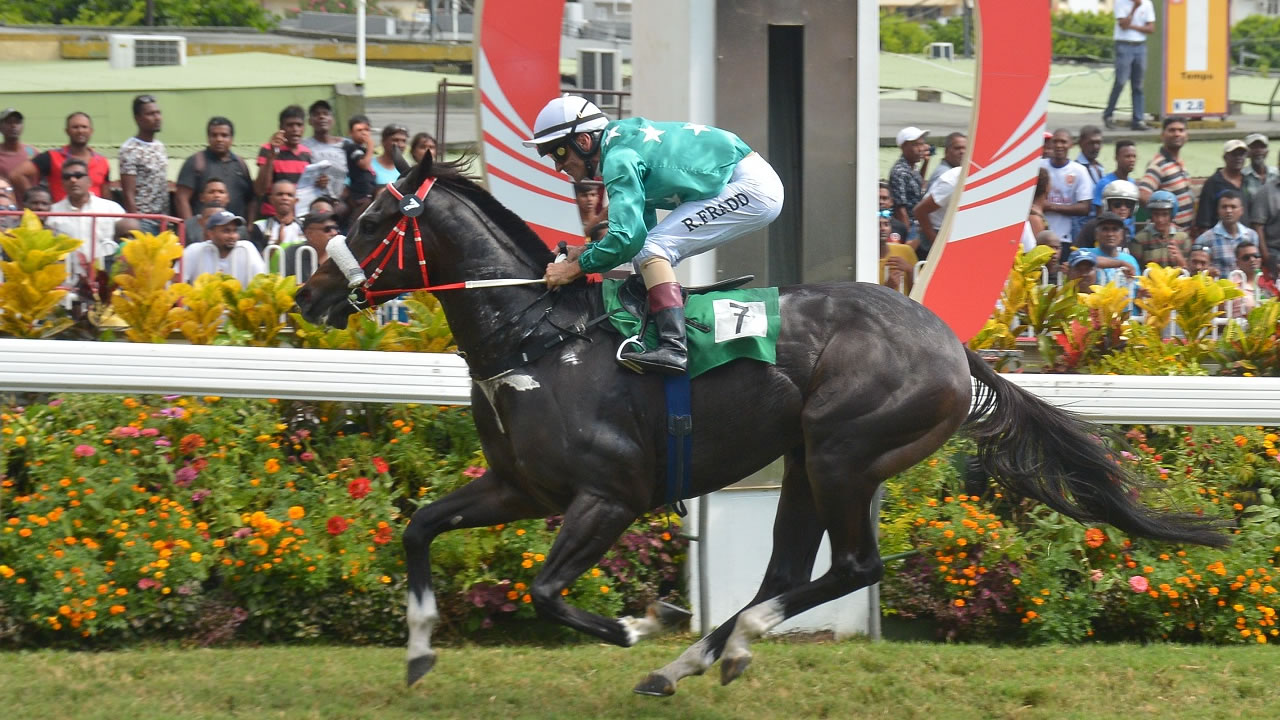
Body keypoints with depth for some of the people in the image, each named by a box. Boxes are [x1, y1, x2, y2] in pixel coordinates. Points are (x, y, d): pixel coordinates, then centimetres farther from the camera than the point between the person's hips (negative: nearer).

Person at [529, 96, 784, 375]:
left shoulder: (619, 159, -17)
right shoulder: (626, 140, 13)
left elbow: (627, 237, -24)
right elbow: (640, 229, 19)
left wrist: (575, 268, -12)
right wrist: (588, 251, 7)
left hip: (751, 188, -10)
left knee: (652, 249, -18)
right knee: (646, 253, 9)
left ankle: (673, 347, -30)